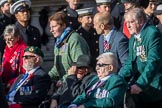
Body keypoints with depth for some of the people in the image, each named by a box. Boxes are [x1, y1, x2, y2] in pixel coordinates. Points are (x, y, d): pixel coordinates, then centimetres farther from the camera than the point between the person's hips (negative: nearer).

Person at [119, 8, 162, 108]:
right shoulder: (133, 37, 12)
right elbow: (130, 62, 12)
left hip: (154, 89, -7)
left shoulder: (153, 33, -14)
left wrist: (140, 84, -27)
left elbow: (153, 62, -22)